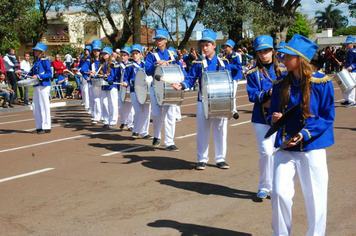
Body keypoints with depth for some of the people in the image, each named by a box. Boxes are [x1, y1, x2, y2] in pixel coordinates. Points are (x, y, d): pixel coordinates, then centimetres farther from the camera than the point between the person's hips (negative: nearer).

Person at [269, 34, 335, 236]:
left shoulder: (322, 83, -8)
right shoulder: (281, 84, 5)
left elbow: (328, 117, -5)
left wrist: (306, 133, -17)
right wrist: (274, 118, -10)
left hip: (312, 146, -3)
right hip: (285, 146, 3)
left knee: (315, 196, 5)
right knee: (280, 193, -2)